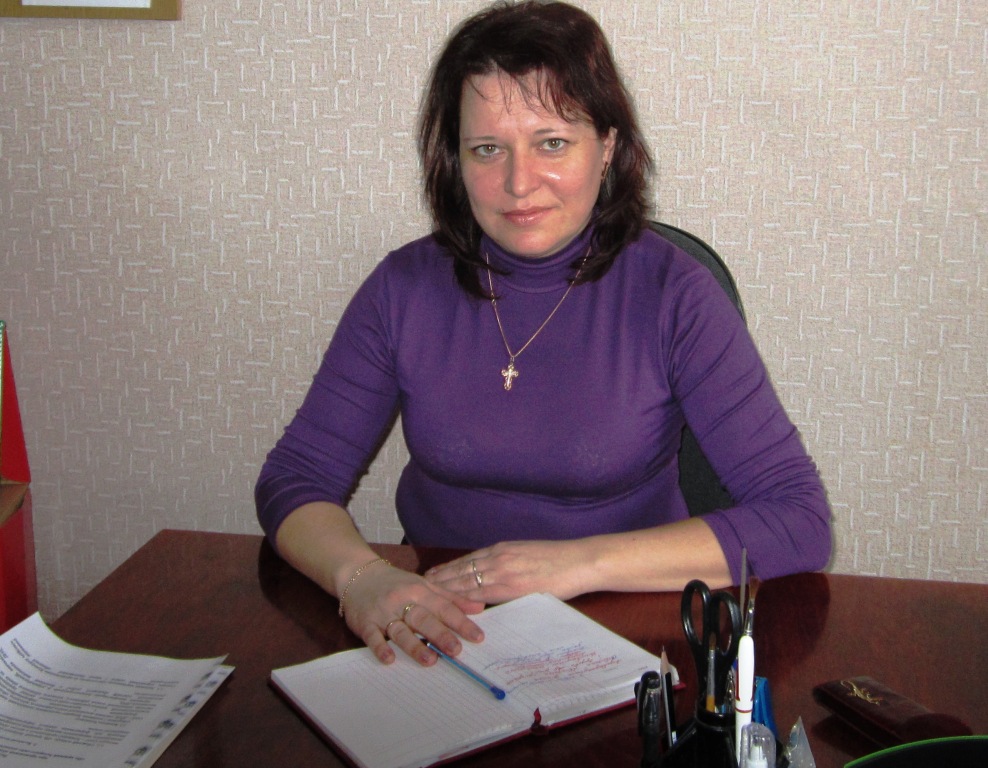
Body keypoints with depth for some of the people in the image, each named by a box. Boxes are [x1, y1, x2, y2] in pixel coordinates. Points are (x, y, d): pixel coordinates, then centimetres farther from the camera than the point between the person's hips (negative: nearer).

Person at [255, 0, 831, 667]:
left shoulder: (672, 294, -9)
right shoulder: (405, 288, -2)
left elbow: (800, 522, -14)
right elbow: (295, 479, 0)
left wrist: (578, 563, -23)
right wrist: (362, 577, -23)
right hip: (437, 632, 2)